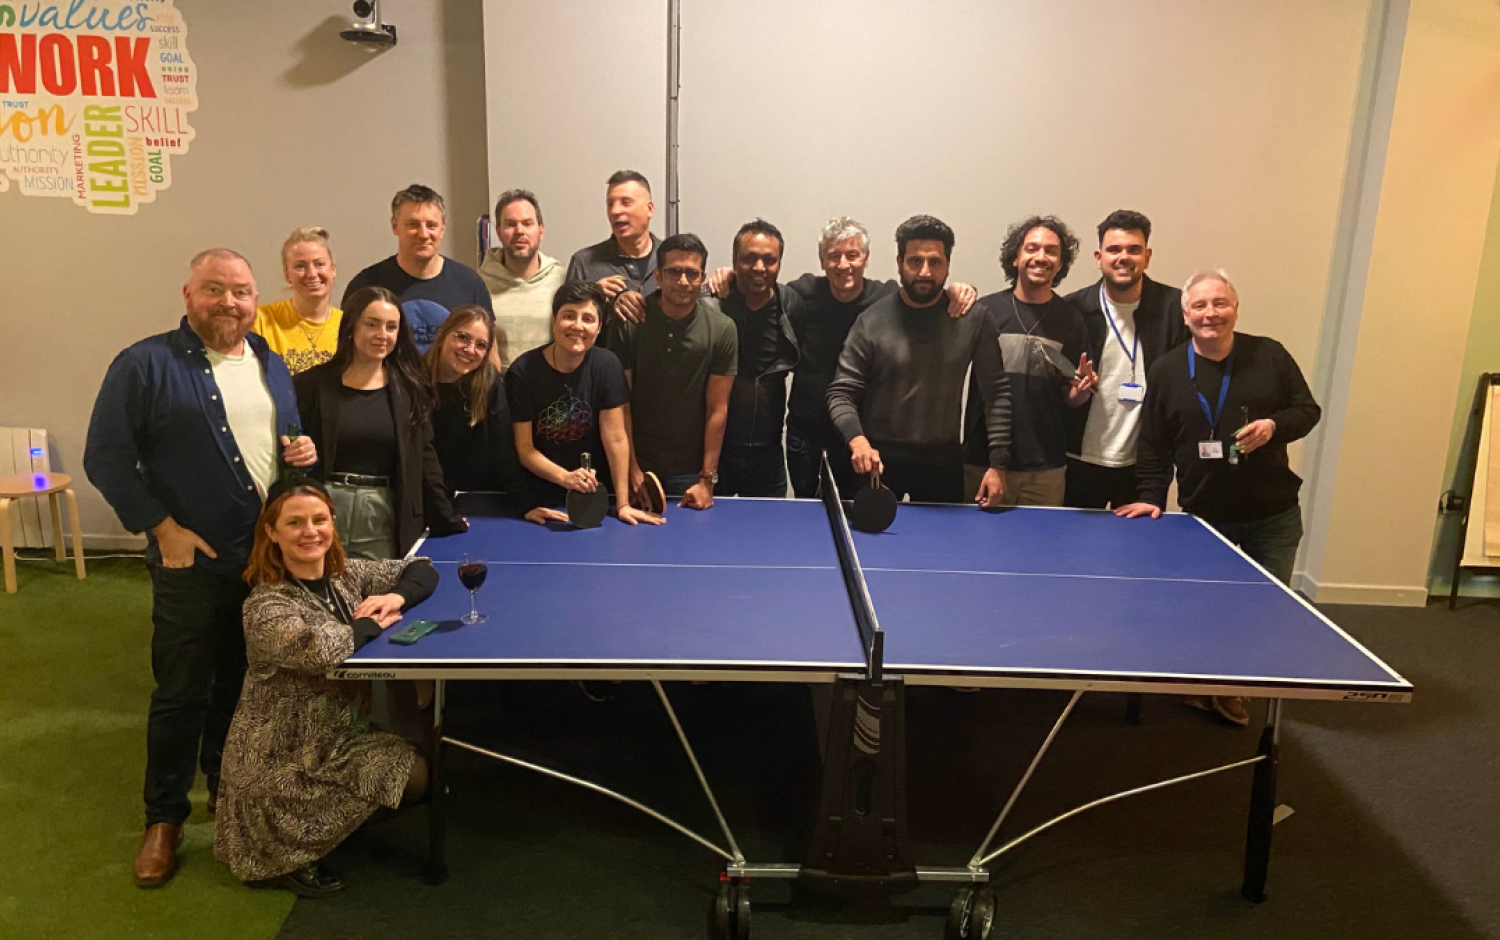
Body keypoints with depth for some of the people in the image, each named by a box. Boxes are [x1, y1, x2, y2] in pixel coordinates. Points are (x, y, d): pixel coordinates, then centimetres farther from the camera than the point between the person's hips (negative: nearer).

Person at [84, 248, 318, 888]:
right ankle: (165, 818, 21)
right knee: (182, 692, 4)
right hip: (193, 561, -5)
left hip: (270, 558, 5)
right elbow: (105, 458, -10)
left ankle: (227, 783, 37)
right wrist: (163, 528, -15)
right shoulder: (145, 365, -9)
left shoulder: (270, 365, 10)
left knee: (243, 682, 18)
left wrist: (304, 453, -2)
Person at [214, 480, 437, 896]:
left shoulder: (345, 574, 0)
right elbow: (320, 649, -39)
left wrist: (397, 597, -13)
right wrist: (377, 620, -20)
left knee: (417, 773, -7)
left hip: (343, 733, 7)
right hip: (281, 761, -7)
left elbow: (421, 570, 9)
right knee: (404, 776, -16)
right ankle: (281, 856, 2)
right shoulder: (265, 606, -20)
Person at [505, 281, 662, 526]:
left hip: (592, 496, 1)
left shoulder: (607, 365, -7)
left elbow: (615, 437, -7)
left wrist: (623, 504, -11)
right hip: (539, 499, -1)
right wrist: (565, 477, -26)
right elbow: (525, 448, -10)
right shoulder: (523, 372, -12)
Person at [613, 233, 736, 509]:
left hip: (691, 470, 0)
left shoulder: (722, 329, -7)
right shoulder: (629, 323, -8)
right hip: (639, 464, 0)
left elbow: (717, 409, -5)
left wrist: (707, 480, -8)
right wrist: (633, 472, -10)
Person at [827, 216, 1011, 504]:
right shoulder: (872, 322, -7)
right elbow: (841, 394, -7)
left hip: (944, 460, 1)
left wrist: (998, 463, -6)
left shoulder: (974, 318, -3)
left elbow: (997, 391, 0)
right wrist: (857, 440, -26)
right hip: (879, 459, -1)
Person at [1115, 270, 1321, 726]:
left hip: (1272, 515, 1)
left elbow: (1307, 410, 3)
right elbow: (1153, 446, 1)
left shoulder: (1269, 355, -3)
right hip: (1203, 515, -1)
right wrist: (1151, 496, -6)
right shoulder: (1166, 371, -2)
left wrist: (1274, 426, -17)